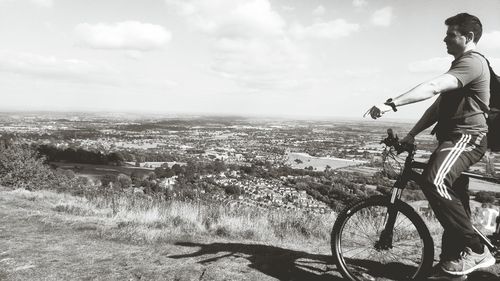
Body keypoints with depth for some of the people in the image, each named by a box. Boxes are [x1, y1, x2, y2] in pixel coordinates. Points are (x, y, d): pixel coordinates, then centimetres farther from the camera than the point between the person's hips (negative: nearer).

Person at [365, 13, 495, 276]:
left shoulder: (472, 62, -9)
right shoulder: (460, 65, 25)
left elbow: (433, 87, -27)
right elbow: (438, 106, 21)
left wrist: (391, 104, -35)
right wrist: (411, 134, 13)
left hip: (466, 136, -10)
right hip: (456, 137, 10)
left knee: (433, 181, -30)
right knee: (454, 202, 11)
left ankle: (475, 249, -19)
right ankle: (451, 259, 21)